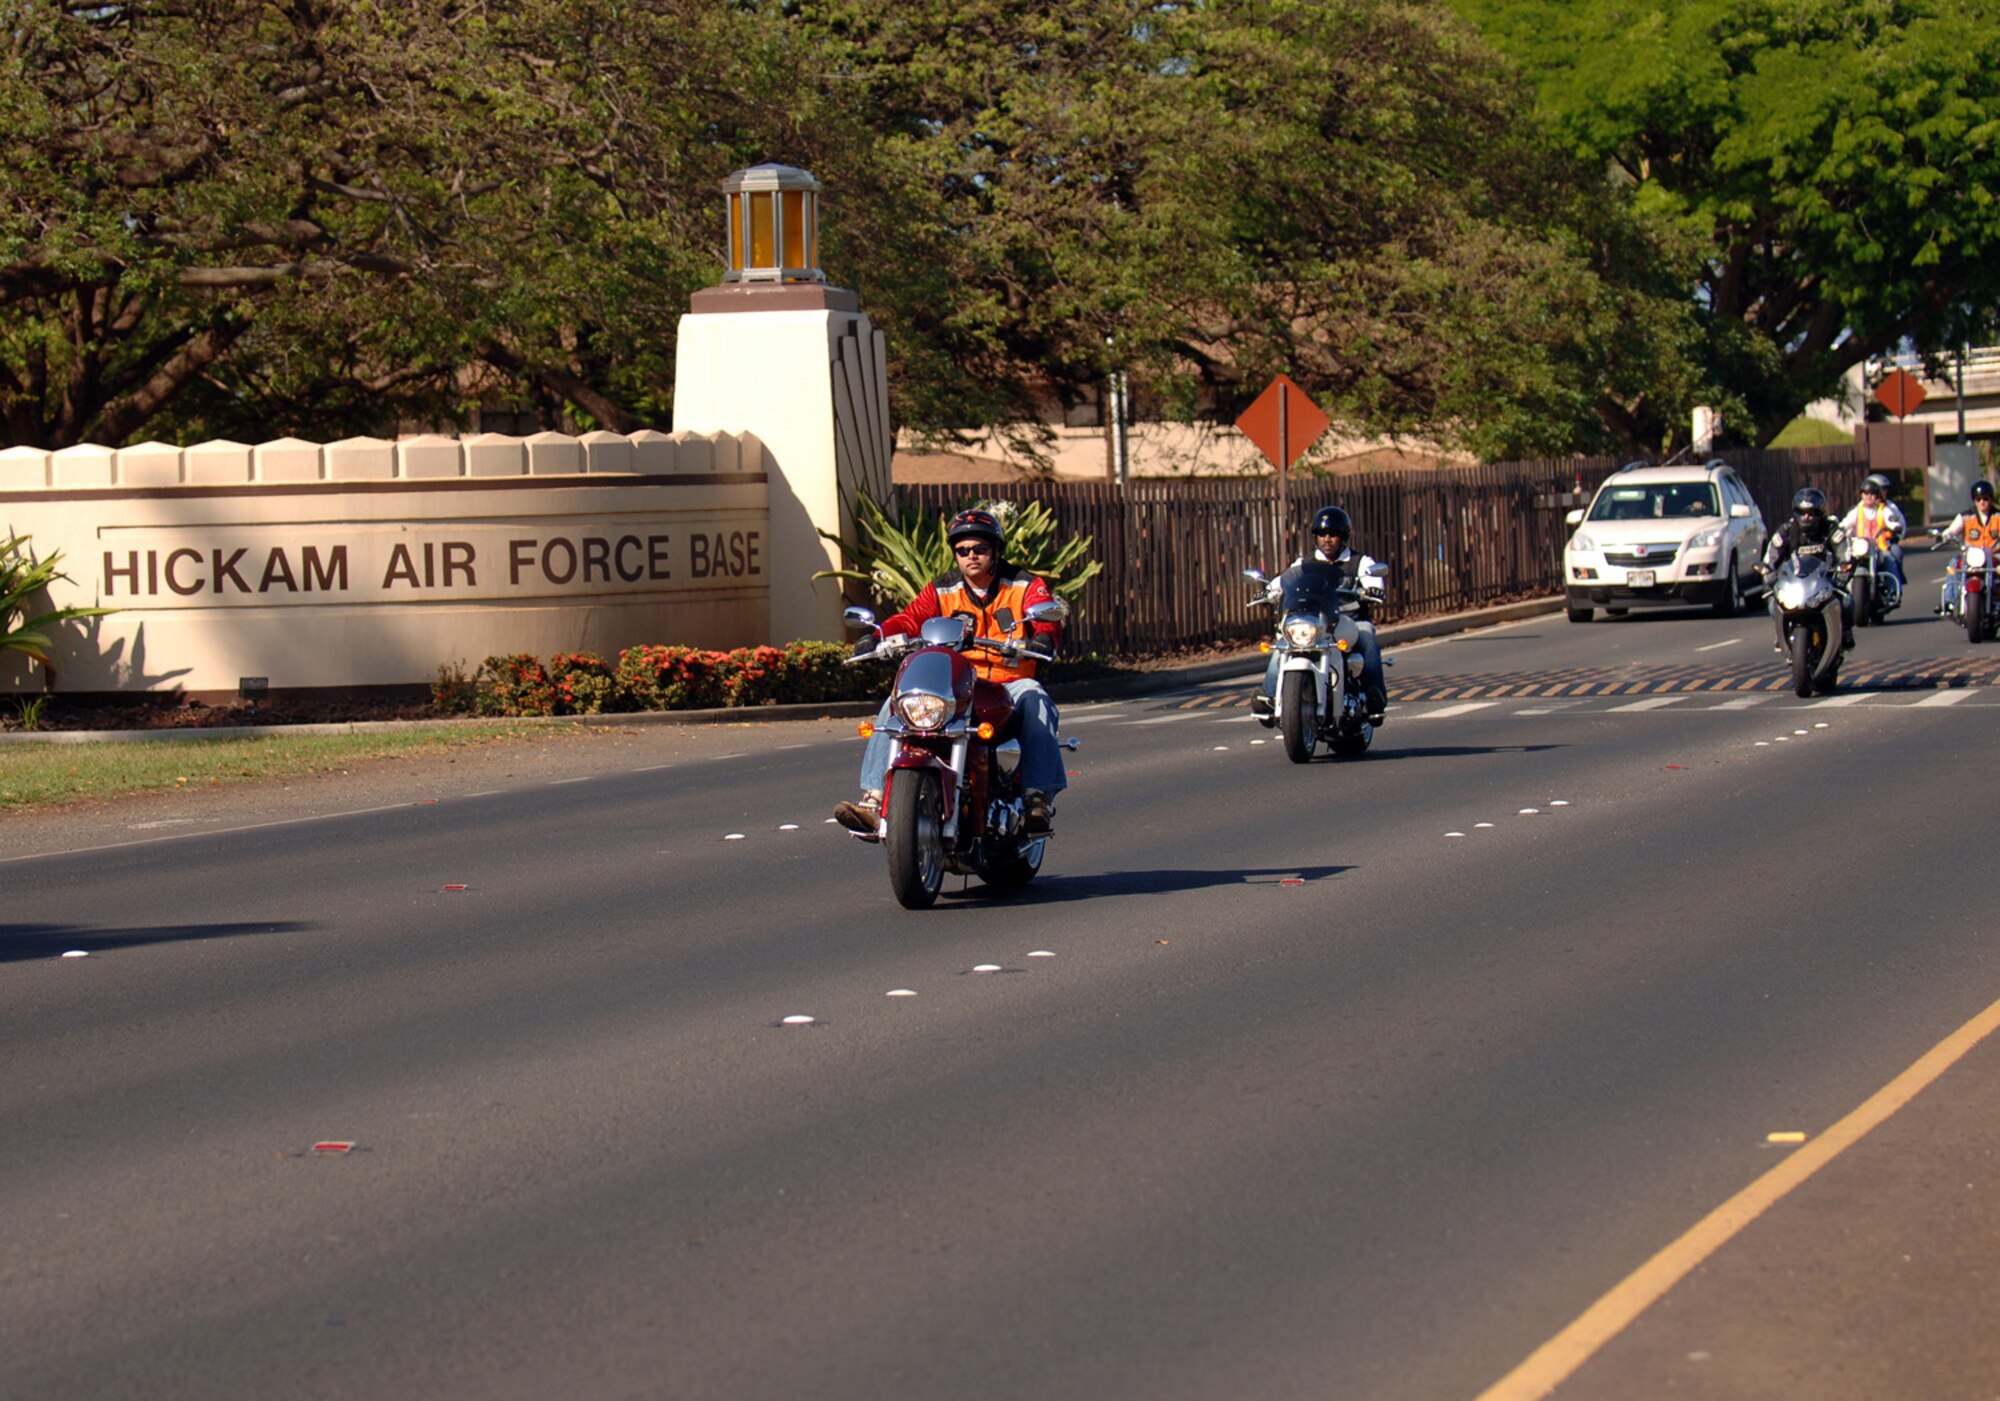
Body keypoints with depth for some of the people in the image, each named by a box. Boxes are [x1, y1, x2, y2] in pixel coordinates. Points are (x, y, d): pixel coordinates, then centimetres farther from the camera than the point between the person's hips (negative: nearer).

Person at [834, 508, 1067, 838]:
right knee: (895, 704, -18)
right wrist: (877, 635, -23)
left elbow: (1047, 621, -11)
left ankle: (1039, 797, -38)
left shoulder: (1026, 586, 5)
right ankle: (874, 800, -24)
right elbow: (911, 618, -1)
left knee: (1034, 699, -36)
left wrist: (1041, 639, -37)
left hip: (1010, 683, -3)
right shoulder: (941, 591, 14)